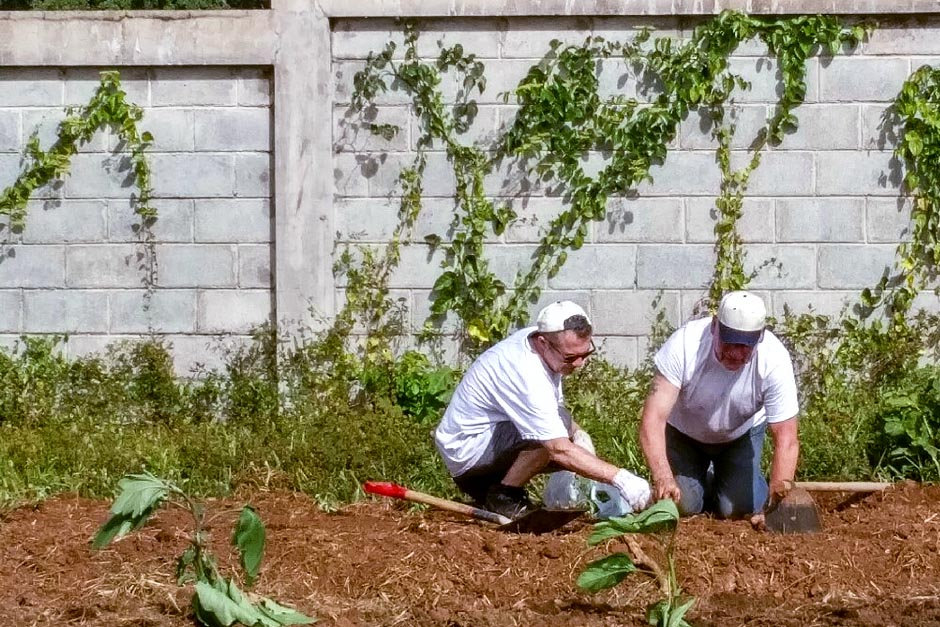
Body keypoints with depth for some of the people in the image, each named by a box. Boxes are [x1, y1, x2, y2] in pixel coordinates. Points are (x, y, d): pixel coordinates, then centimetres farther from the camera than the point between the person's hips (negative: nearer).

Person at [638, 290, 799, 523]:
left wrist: (777, 499, -43)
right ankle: (704, 480, 22)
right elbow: (653, 419, -39)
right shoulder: (684, 345, -37)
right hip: (684, 432, 0)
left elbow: (786, 439, -31)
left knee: (736, 508, -14)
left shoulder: (775, 360, -34)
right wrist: (663, 477, -53)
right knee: (683, 505, -14)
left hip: (742, 434, 0)